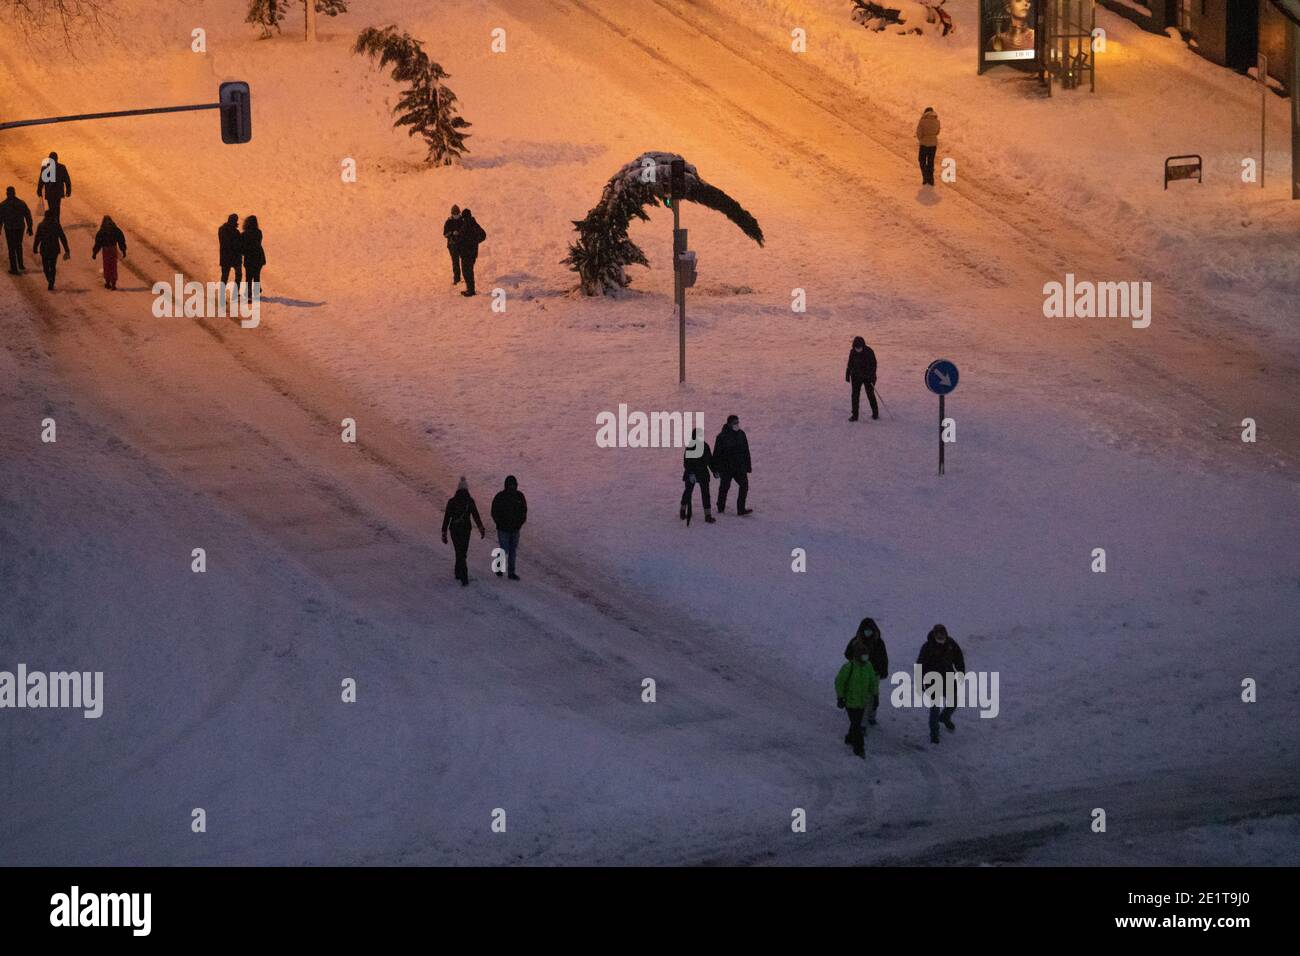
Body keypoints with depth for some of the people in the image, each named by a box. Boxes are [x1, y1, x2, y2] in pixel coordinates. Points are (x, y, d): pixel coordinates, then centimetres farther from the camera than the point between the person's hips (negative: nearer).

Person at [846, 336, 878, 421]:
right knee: (855, 395, 0)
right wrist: (847, 375, 10)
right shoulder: (853, 352, -5)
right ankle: (854, 415, 5)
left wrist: (872, 377, -14)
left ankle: (875, 413, 23)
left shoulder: (869, 352, -16)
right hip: (856, 377, 3)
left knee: (870, 394, 6)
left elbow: (873, 365, -10)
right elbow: (850, 364, 7)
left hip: (868, 376, -3)